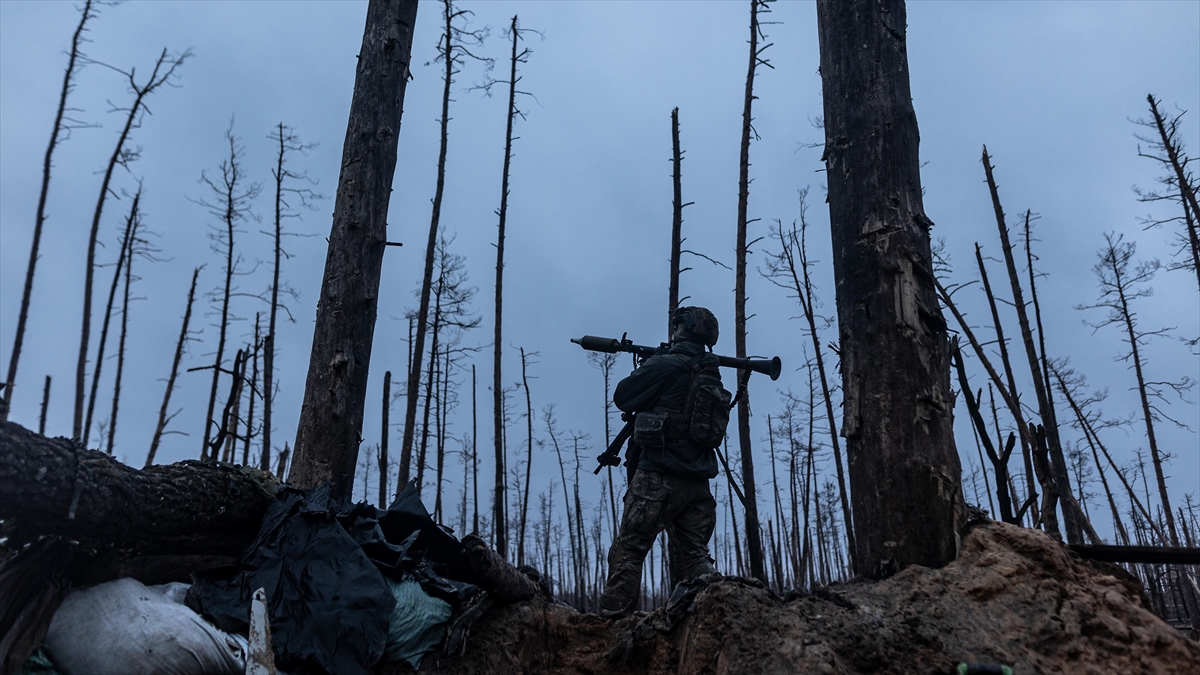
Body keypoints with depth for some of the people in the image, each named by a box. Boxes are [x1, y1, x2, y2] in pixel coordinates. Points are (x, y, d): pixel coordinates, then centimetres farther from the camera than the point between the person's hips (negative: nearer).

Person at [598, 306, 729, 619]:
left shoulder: (665, 365, -10)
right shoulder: (712, 374, 13)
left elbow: (622, 397, -1)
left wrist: (645, 367, 17)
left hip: (659, 478, -7)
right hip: (698, 482, 7)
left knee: (628, 550, -3)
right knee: (693, 555, 11)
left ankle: (612, 619, -6)